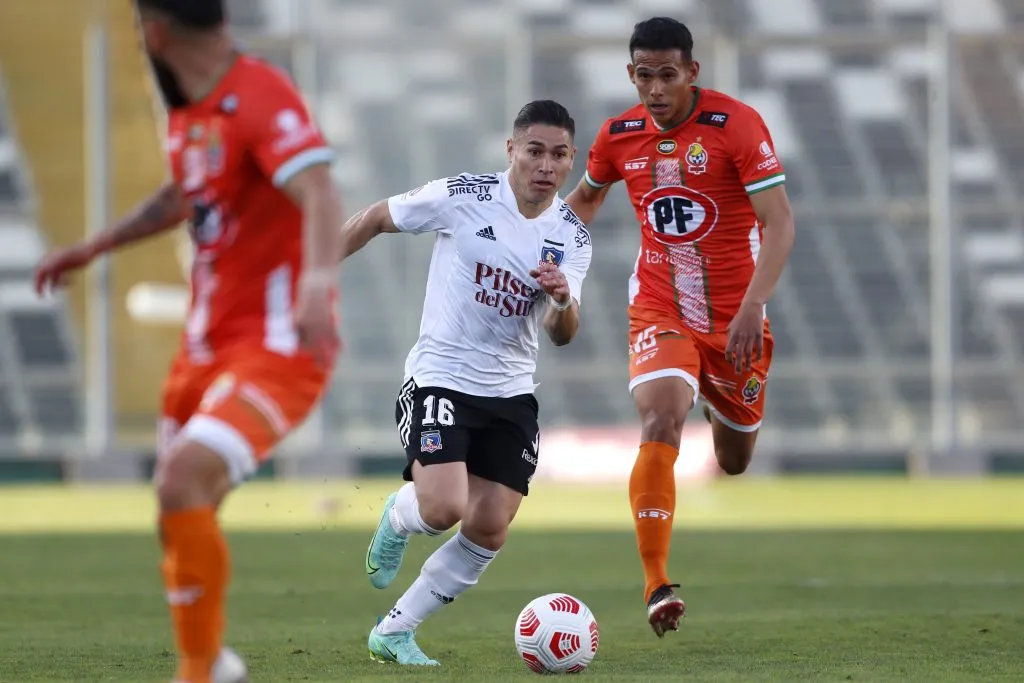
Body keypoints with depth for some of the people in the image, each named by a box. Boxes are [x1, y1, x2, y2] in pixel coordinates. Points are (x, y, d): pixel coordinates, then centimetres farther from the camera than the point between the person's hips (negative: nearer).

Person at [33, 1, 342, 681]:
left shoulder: (261, 99, -17)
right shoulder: (187, 109, 11)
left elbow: (320, 197, -33)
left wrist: (318, 280, -50)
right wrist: (95, 247, 40)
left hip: (277, 349, -9)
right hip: (208, 342, 9)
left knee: (183, 482, -26)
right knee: (181, 519, 13)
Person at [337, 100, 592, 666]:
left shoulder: (571, 237, 0)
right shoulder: (462, 197, -11)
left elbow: (563, 335, -5)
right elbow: (376, 219, 3)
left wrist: (563, 301, -27)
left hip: (511, 394, 4)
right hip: (440, 379, -4)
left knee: (488, 530, -2)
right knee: (444, 508, -22)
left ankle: (394, 631, 14)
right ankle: (397, 519, 16)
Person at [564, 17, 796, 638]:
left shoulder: (738, 124, -14)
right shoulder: (619, 135, -1)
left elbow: (780, 221, -20)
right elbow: (588, 196, 21)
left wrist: (753, 306, -31)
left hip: (734, 316, -1)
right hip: (659, 309, 1)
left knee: (735, 463, 15)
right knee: (661, 419, -27)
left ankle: (723, 412, 56)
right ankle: (657, 586, -28)